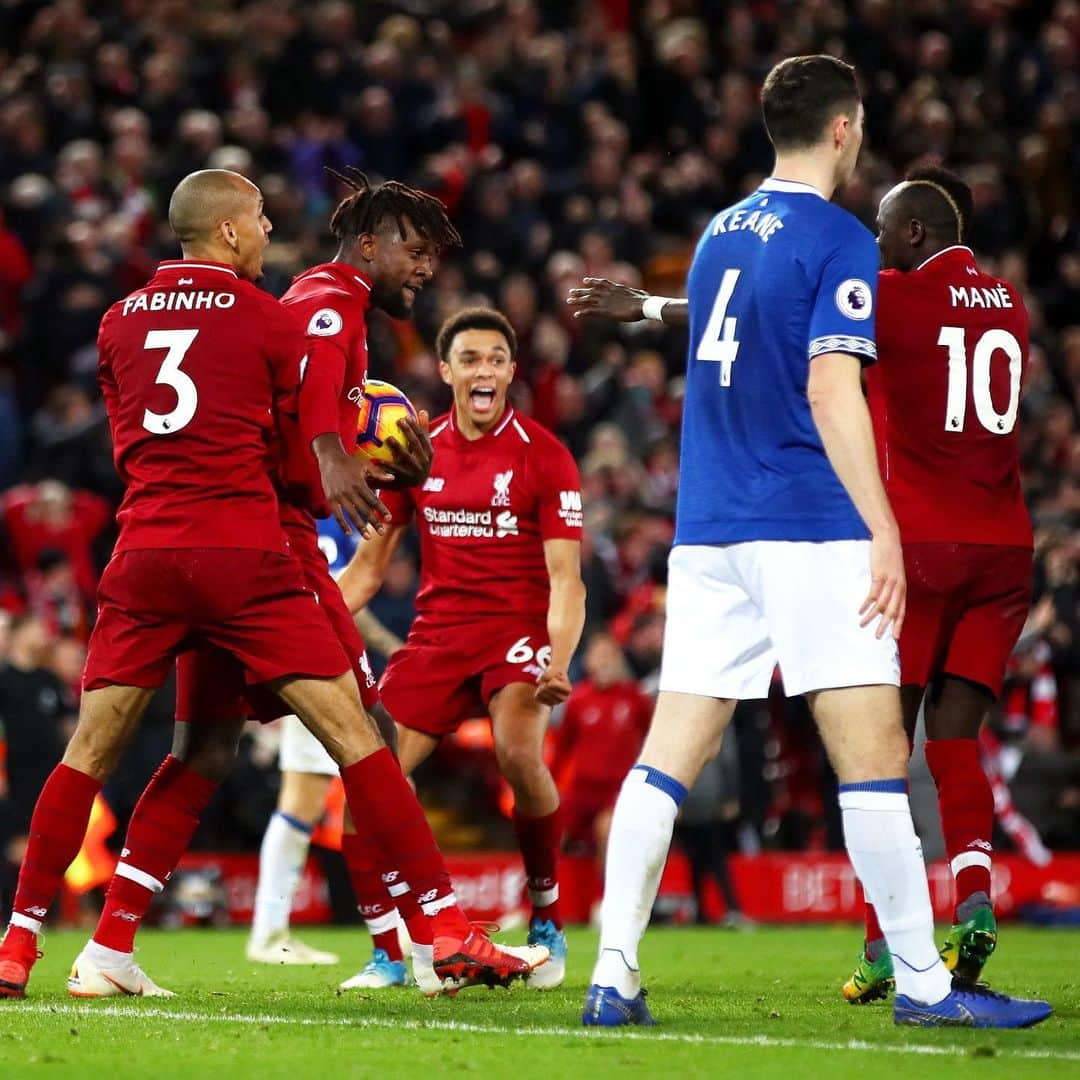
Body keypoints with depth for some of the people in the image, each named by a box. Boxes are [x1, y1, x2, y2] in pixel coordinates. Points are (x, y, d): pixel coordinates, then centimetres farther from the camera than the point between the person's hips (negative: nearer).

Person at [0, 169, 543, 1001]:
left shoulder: (119, 323, 14)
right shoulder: (268, 318, 2)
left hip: (144, 550, 4)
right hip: (243, 553, -4)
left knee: (90, 751, 11)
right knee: (352, 733, -1)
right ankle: (447, 928, -4)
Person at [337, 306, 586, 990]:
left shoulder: (543, 456, -5)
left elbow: (565, 579, -10)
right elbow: (368, 567, 13)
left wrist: (558, 664, -27)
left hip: (518, 626, -4)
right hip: (438, 630, 4)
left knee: (519, 752, -30)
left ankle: (548, 924, -10)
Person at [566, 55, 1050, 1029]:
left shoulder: (722, 233, 15)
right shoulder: (839, 241, -6)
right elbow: (831, 393, -15)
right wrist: (884, 531, -16)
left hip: (707, 529, 7)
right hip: (811, 528, -7)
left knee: (671, 751, 2)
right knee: (872, 750, -4)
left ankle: (614, 977, -4)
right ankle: (921, 980, -4)